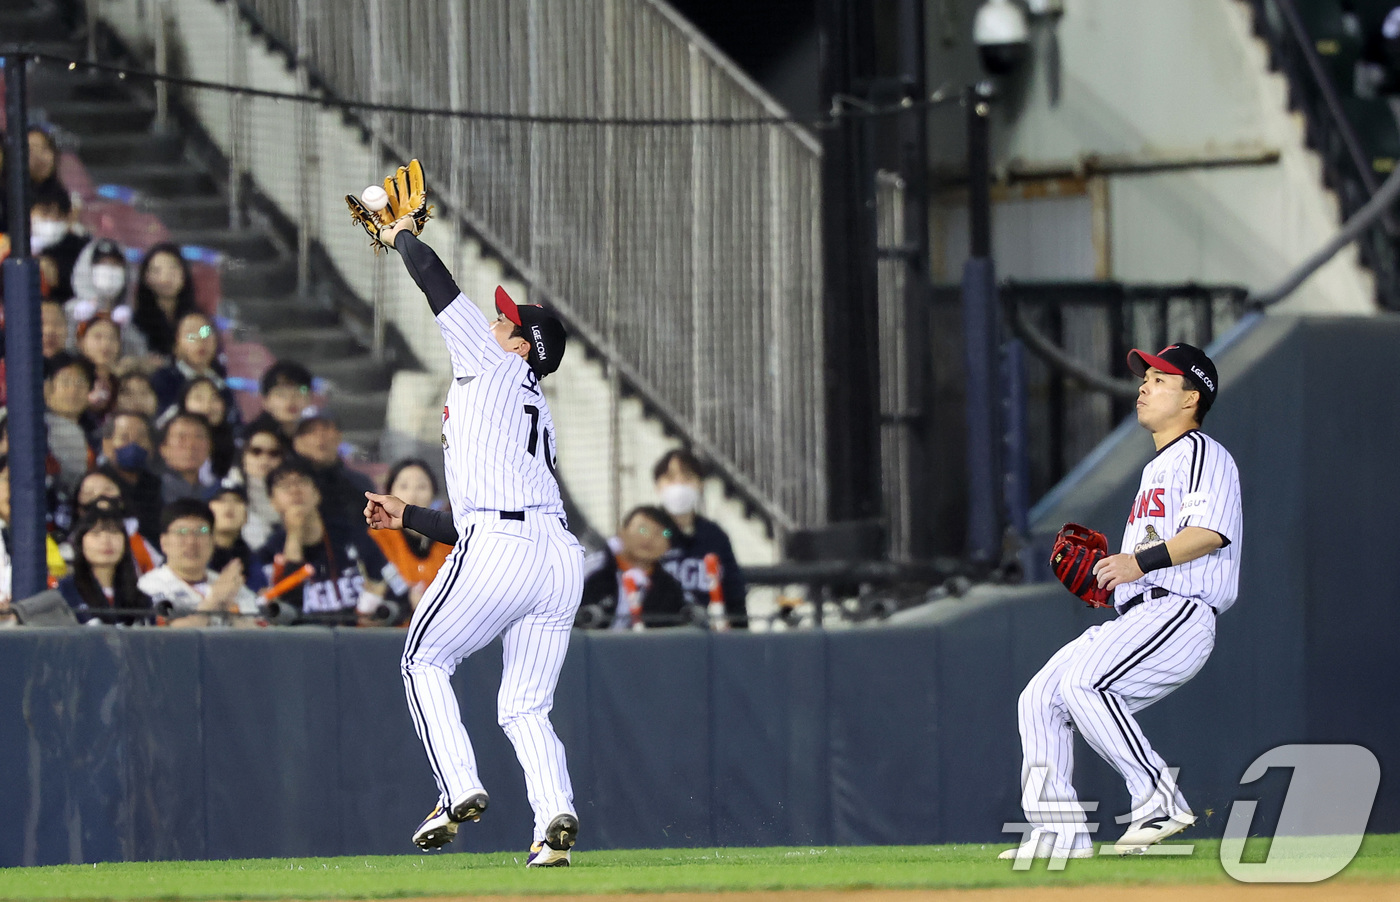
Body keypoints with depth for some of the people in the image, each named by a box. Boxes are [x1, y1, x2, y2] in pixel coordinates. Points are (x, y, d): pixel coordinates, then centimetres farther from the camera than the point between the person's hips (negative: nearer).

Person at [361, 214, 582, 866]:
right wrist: (406, 516, 39)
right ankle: (555, 814, -14)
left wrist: (401, 236, 26)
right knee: (526, 708, 9)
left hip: (498, 550, -8)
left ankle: (460, 791, -4)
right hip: (559, 553, 8)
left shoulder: (493, 365, 9)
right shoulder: (535, 416, 31)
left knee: (425, 663, 10)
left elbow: (435, 280, 9)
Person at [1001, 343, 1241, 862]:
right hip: (1134, 618, 10)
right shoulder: (1156, 468, 29)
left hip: (1178, 611, -10)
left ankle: (1159, 799, -25)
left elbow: (1211, 531, -20)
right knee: (1039, 699, 3)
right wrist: (1107, 576, 16)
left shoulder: (1201, 454, -3)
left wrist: (1141, 561, -29)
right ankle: (1060, 833, 2)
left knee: (1083, 683, -29)